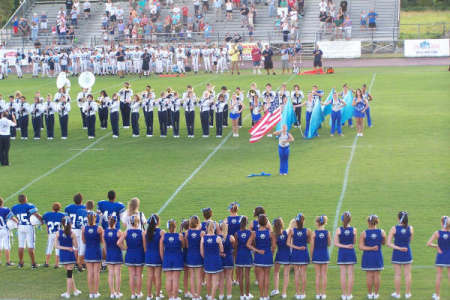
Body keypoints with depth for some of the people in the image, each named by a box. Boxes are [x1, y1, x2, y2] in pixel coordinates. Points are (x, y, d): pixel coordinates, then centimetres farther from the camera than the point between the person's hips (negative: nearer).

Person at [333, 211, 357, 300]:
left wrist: (345, 246, -8)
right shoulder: (353, 230, -6)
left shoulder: (338, 230, -7)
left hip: (342, 253, 0)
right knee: (350, 274, 6)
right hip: (351, 253, 0)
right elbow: (354, 242, 3)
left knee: (343, 274, 4)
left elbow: (336, 243, -9)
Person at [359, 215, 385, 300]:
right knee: (377, 275, 9)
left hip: (367, 257, -1)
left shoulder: (364, 233, -10)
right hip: (378, 256, 1)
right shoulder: (382, 232, -7)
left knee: (369, 275, 7)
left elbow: (361, 247, -13)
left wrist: (371, 248, -11)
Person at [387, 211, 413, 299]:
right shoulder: (410, 229, -7)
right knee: (407, 274, 11)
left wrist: (398, 248, -14)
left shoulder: (394, 229, -12)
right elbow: (409, 241, 5)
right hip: (407, 254, 1)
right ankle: (407, 293, 18)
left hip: (397, 253, -1)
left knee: (397, 274, 7)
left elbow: (388, 243, -15)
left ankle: (397, 293, 16)